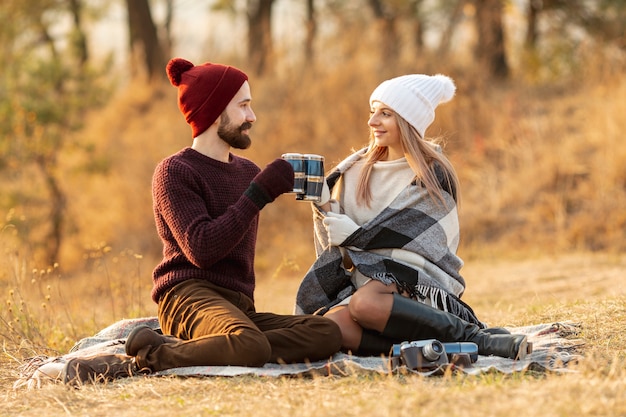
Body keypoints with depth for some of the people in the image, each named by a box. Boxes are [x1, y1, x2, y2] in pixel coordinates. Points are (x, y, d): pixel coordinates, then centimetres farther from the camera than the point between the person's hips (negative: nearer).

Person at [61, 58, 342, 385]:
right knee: (250, 346, -40)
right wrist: (260, 192, -11)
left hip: (238, 305, 8)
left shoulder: (248, 172, 23)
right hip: (189, 294, -8)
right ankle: (147, 354, -21)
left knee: (327, 333, -22)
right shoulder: (175, 172, 1)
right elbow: (203, 250, -14)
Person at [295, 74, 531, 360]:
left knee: (365, 302, -40)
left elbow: (409, 240, -7)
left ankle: (474, 337, -28)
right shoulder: (359, 170, 15)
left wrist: (356, 235, -7)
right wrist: (322, 203, -6)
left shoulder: (435, 176, 1)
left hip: (416, 283, -4)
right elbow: (333, 239, 11)